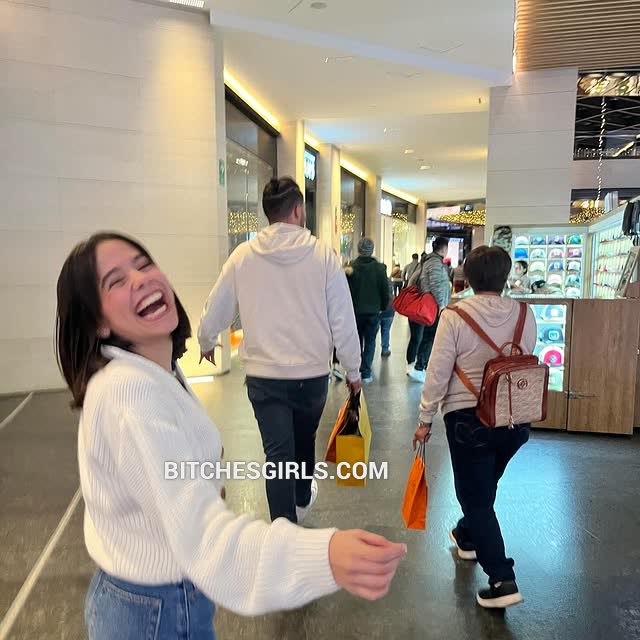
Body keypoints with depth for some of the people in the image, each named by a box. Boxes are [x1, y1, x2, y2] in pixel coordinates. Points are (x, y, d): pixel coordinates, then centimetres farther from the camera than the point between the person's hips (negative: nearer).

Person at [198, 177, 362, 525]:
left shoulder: (242, 255, -5)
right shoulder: (324, 255, -9)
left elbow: (214, 312, 3)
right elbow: (344, 322, -8)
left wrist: (206, 345, 24)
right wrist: (353, 371, 5)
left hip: (264, 375, -1)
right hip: (313, 373, 1)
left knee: (278, 452, 7)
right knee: (305, 440, 25)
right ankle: (302, 499, 50)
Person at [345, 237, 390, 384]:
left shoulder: (351, 268, -7)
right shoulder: (379, 268, -7)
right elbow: (385, 291, -2)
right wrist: (383, 307, 12)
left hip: (355, 311, 1)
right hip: (373, 311, -1)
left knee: (357, 341, 15)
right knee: (370, 342, 7)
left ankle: (356, 370, 19)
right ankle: (366, 373, 4)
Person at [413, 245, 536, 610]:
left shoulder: (456, 316, -15)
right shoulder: (525, 315, -3)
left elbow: (438, 373, -13)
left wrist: (426, 419, -3)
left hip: (469, 418, -5)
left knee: (476, 495, 8)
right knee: (484, 486, 25)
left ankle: (503, 580, 6)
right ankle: (467, 537, 49)